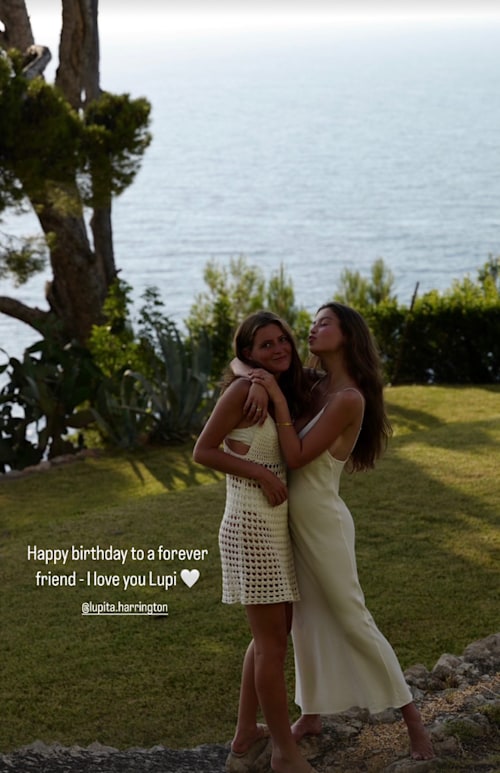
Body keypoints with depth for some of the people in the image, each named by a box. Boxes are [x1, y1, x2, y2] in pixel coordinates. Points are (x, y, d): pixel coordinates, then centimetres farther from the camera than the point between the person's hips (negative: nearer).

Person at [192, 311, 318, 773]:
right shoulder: (244, 389, -12)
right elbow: (203, 452, -14)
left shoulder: (282, 393, 12)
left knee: (272, 636, 17)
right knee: (272, 641, -2)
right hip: (251, 526, -9)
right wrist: (262, 473, -19)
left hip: (276, 526, 9)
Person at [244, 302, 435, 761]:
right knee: (307, 619, 15)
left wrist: (277, 397, -24)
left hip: (323, 521, -7)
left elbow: (297, 457, -22)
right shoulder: (313, 385, 2)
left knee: (352, 619, 0)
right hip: (296, 518, 8)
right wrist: (255, 382, -13)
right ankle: (311, 715, 28)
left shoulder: (349, 398, -20)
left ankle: (412, 718, 12)